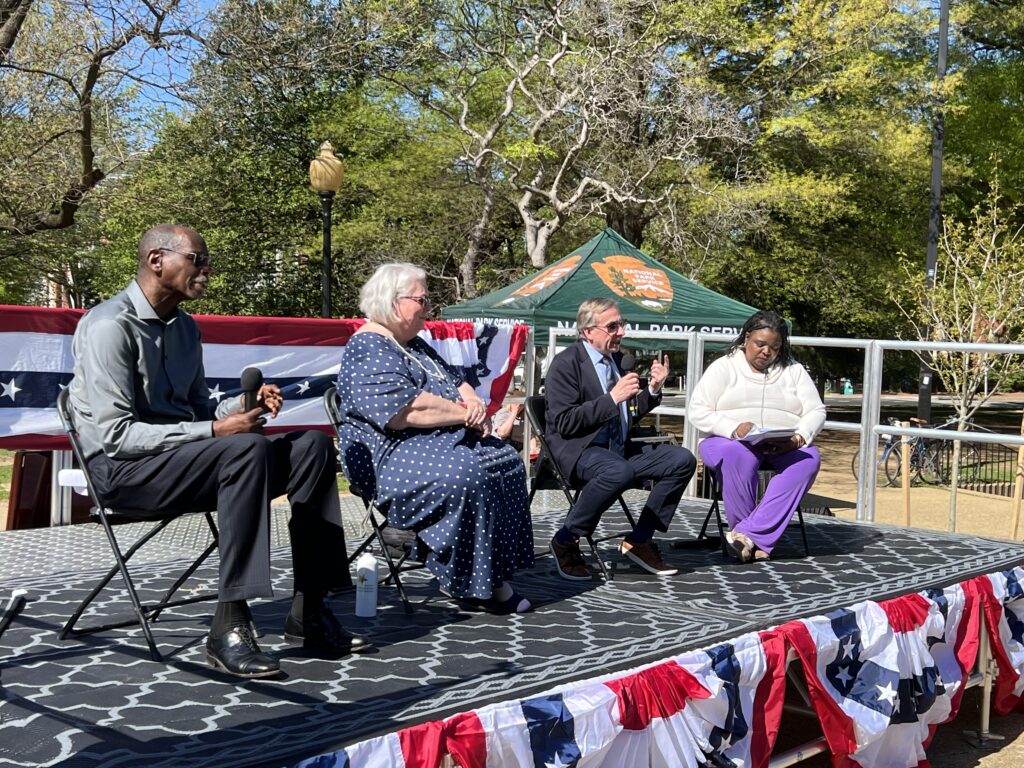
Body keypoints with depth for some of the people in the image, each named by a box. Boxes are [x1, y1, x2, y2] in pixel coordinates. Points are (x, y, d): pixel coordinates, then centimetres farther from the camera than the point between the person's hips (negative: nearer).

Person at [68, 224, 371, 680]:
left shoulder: (184, 327, 14)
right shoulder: (110, 326, -14)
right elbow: (116, 435, -20)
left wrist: (246, 404, -3)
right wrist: (214, 430, -23)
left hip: (184, 451, 9)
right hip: (122, 467, -8)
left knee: (312, 444, -6)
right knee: (247, 450, -34)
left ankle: (308, 611, -9)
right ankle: (229, 628, -33)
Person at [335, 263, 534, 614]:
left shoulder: (413, 344, 19)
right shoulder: (367, 350, -12)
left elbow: (456, 380, 24)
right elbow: (406, 411, -23)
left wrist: (474, 402, -1)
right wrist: (466, 415, -13)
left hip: (438, 442, 10)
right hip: (390, 454, -10)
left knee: (506, 461, -8)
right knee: (466, 472, -32)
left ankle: (495, 578, -12)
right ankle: (467, 584, -22)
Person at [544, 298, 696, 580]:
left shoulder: (618, 359, 13)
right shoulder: (566, 363, -10)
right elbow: (565, 424, -18)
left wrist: (653, 388, 3)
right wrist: (612, 398, -22)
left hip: (619, 448, 8)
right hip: (576, 449, -8)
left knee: (682, 460, -7)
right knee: (619, 471, -38)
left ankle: (639, 540, 0)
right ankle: (566, 541, -18)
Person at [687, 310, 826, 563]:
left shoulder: (794, 370, 15)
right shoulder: (724, 367, 6)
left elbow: (816, 411, 8)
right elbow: (697, 411, -3)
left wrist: (797, 438, -15)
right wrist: (734, 429, -21)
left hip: (782, 448, 3)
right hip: (728, 441, -2)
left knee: (809, 457, -31)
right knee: (739, 455, -38)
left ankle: (748, 533, -36)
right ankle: (757, 542, -27)